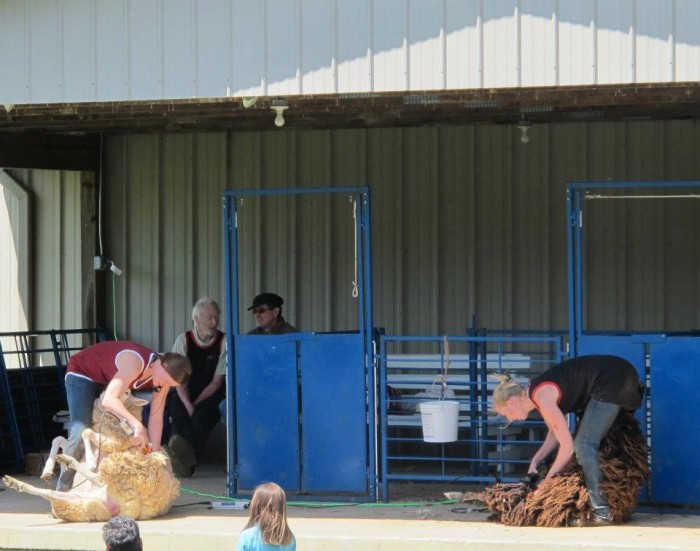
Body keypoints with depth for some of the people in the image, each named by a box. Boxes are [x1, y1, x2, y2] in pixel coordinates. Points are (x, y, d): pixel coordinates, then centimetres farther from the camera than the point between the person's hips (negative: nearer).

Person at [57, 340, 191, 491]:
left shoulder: (164, 377, -15)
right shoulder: (135, 363, -39)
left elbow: (156, 418, -11)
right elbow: (109, 401, -50)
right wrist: (136, 424, -59)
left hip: (107, 380, 8)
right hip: (82, 374, -8)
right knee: (80, 435, -21)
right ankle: (63, 491, -14)